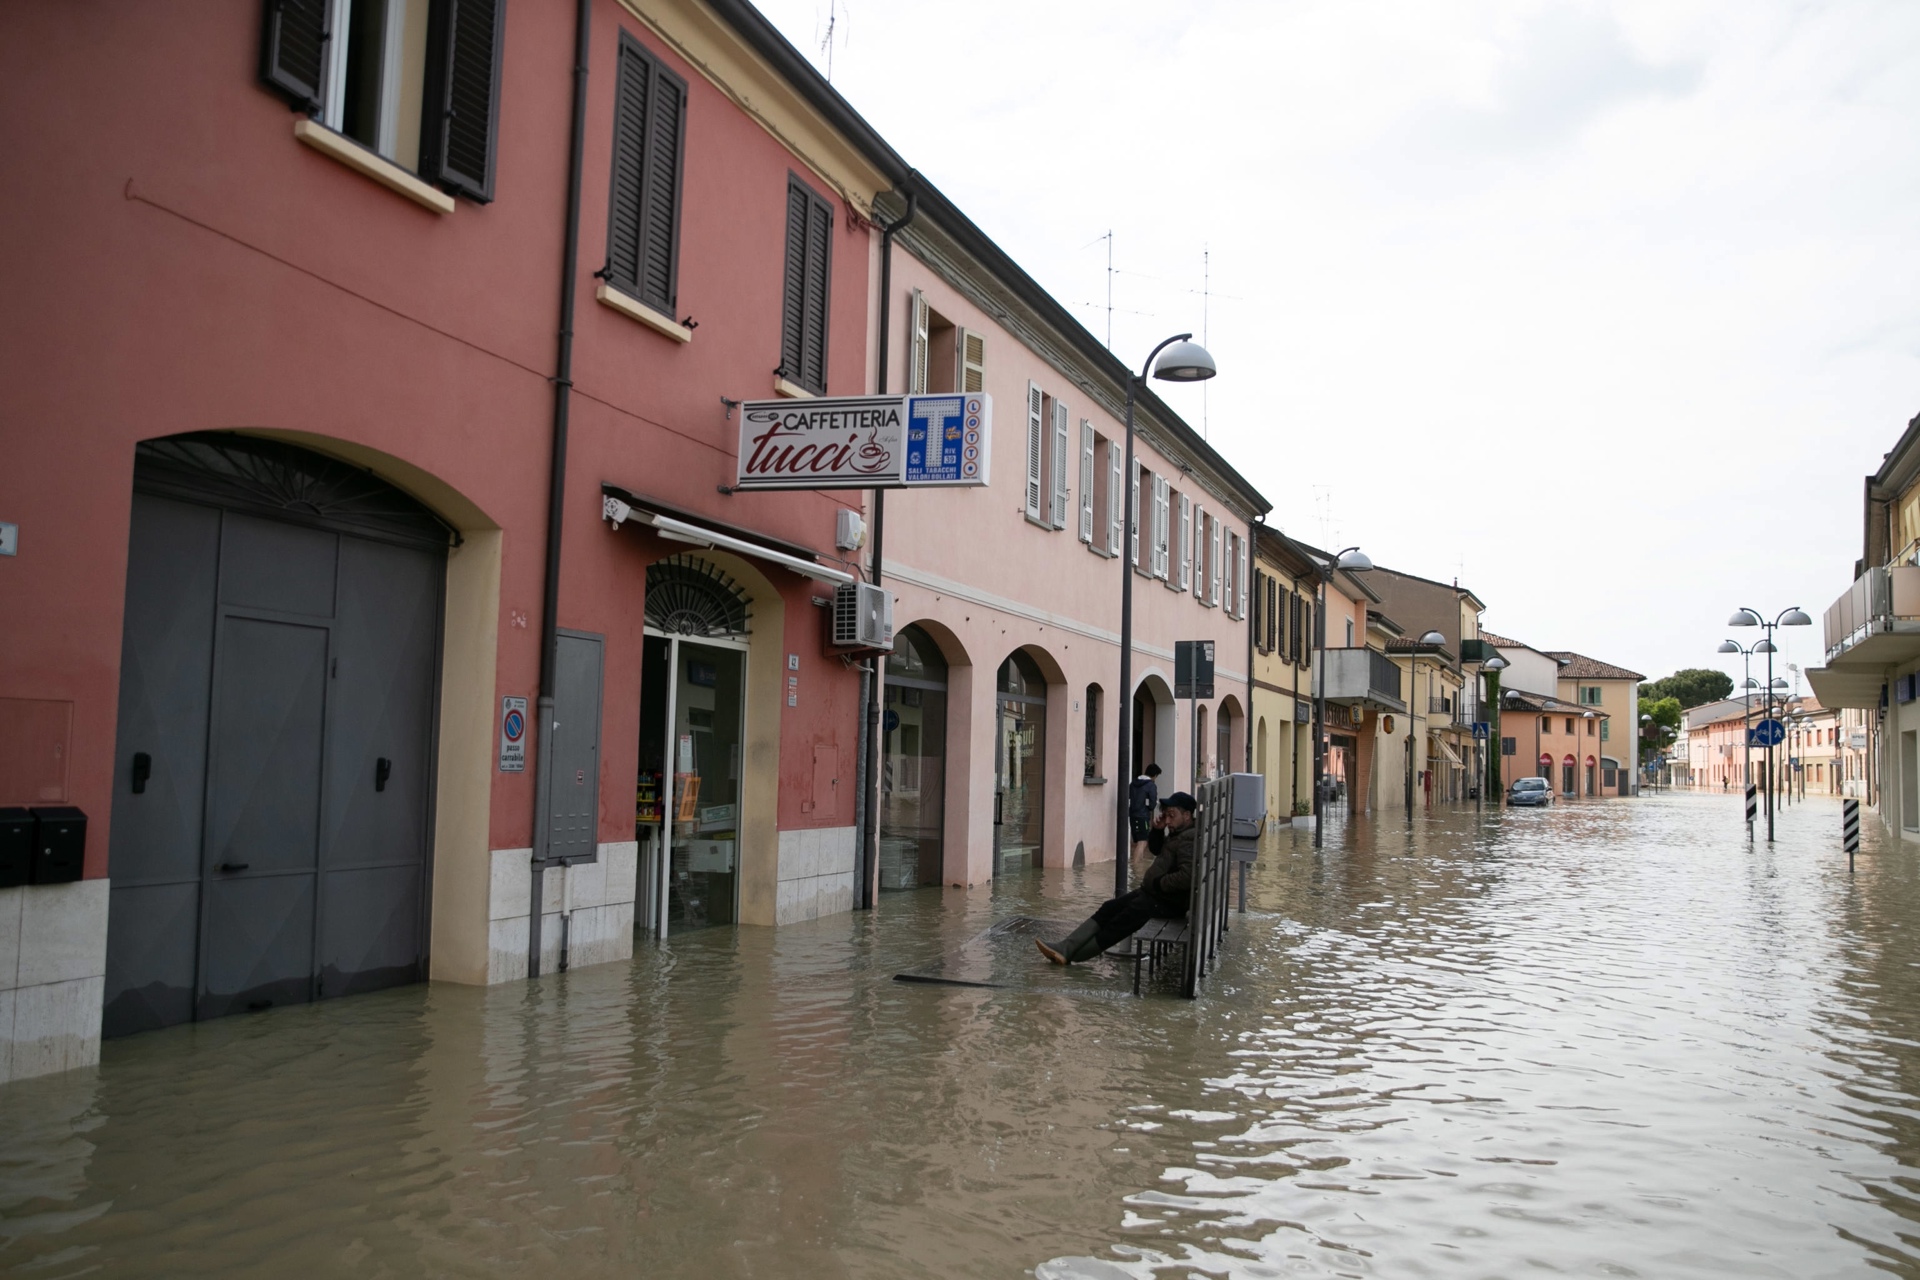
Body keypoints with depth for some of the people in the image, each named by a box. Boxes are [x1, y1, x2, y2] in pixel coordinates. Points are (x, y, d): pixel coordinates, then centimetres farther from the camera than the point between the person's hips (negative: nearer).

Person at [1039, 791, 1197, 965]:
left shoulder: (1188, 842, -21)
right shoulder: (1177, 834, 13)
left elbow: (1187, 877, -34)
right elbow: (1157, 851, 29)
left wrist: (1156, 883, -20)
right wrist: (1158, 831, 8)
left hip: (1170, 901, -10)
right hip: (1155, 892, 10)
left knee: (1124, 919, -11)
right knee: (1109, 908, 1)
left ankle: (1073, 955, -2)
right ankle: (1065, 948, -6)